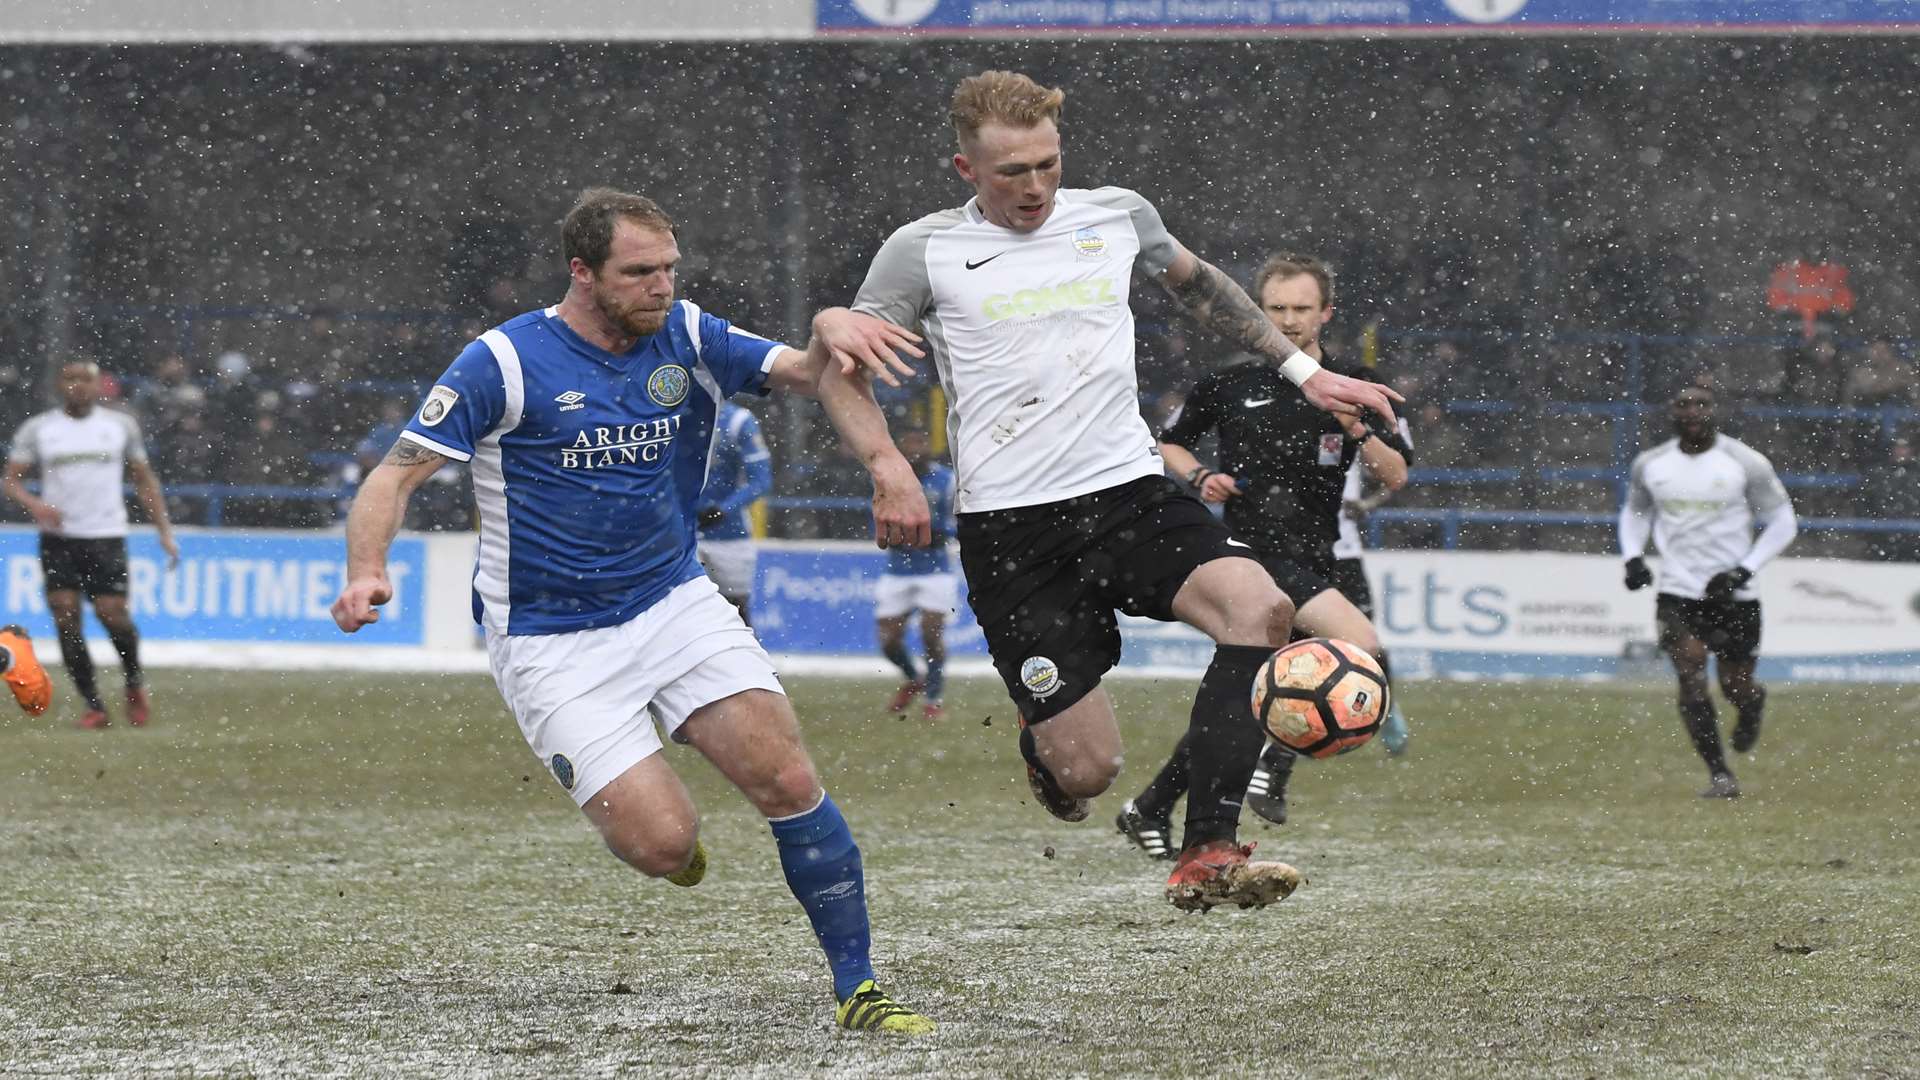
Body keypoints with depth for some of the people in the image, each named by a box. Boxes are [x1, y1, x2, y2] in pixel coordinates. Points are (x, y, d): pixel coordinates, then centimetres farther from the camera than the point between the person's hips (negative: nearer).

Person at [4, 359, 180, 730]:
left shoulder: (121, 425, 7)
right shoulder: (37, 429, 5)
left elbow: (145, 480, 13)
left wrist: (164, 531, 5)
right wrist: (35, 504, -18)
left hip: (107, 535, -1)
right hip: (57, 539, 1)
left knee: (112, 613, -11)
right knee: (66, 619, -7)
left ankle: (135, 681, 18)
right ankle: (94, 706, 0)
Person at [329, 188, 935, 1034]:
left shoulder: (688, 338, -1)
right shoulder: (504, 363, -13)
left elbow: (813, 372, -12)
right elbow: (396, 474, -12)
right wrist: (367, 574, -31)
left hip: (676, 604, 4)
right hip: (552, 641, -4)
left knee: (790, 782, -13)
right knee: (664, 845, -15)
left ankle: (857, 990, 1)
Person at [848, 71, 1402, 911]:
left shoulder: (1117, 216, 10)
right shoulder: (924, 252, 1)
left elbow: (1199, 287, 29)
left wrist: (1304, 371, 29)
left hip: (1129, 492, 3)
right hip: (1009, 527, -3)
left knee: (1259, 607, -27)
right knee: (1088, 770, -8)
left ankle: (1207, 858, -24)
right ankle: (1043, 744, 34)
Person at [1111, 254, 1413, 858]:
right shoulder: (1231, 384, 4)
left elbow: (1396, 476, 4)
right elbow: (1169, 443, 19)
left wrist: (1358, 431, -14)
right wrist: (1200, 477, -1)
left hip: (1314, 559, 5)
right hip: (1257, 552, -5)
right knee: (1362, 651, -27)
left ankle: (1151, 809, 20)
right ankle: (1275, 760, -17)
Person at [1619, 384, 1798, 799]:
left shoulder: (1745, 463, -6)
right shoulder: (1650, 465, 3)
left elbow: (1782, 522, 0)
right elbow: (1634, 512, 21)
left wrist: (1745, 569, -11)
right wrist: (1633, 556, 2)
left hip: (1734, 595, -1)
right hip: (1677, 592, 1)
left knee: (1736, 686, 4)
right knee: (1691, 678, -15)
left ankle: (1753, 705, 43)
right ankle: (1719, 775, -9)